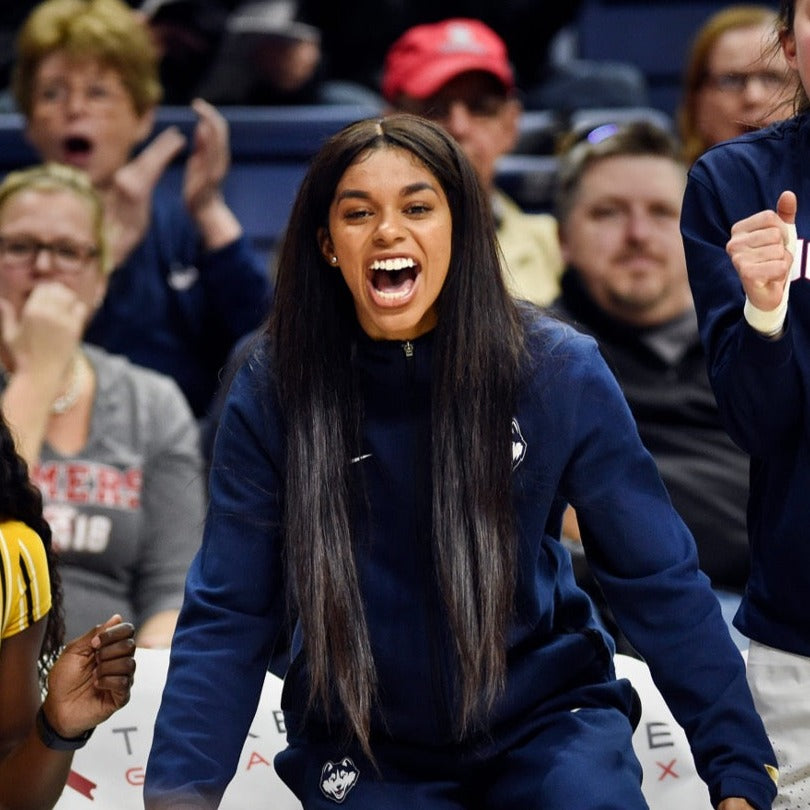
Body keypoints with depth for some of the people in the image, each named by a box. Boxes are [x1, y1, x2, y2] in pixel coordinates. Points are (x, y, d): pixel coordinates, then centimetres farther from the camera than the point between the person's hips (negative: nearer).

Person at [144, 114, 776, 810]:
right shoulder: (273, 394, -9)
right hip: (365, 751, 1)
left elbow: (659, 580, -5)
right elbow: (226, 619, -7)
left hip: (545, 723, 0)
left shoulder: (559, 372, -10)